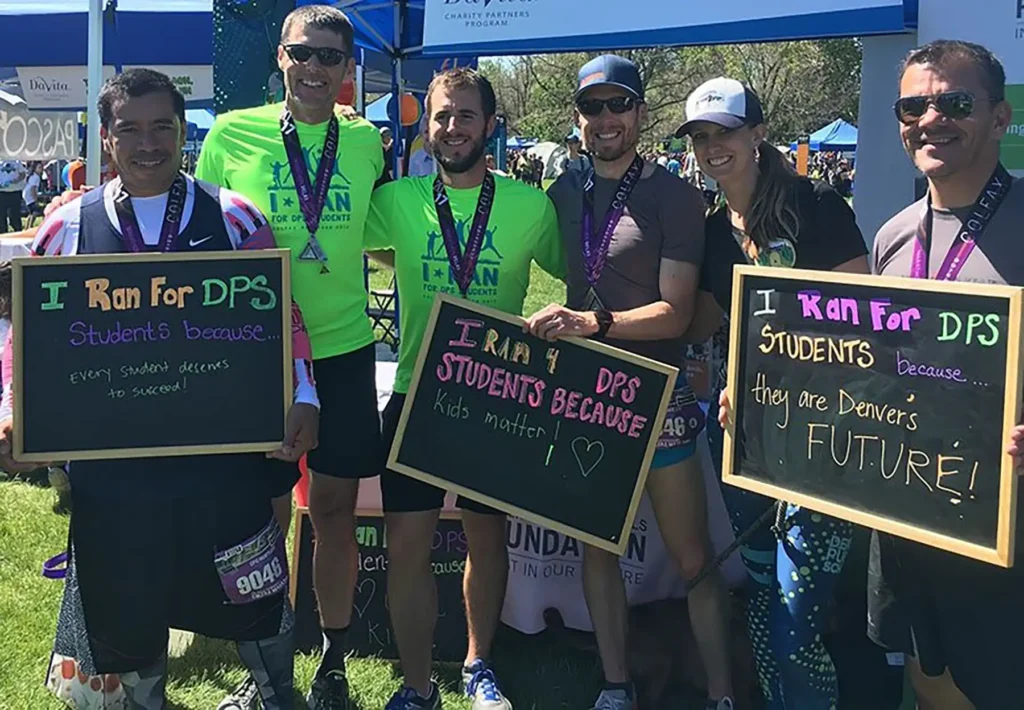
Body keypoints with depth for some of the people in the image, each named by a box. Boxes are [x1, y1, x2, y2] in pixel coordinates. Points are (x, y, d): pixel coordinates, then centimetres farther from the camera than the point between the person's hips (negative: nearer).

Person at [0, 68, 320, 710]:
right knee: (125, 606, 16)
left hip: (225, 455, -1)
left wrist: (302, 398, -11)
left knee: (255, 595, 12)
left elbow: (283, 318, 1)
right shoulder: (67, 229, 3)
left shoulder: (235, 218, 1)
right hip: (110, 461, 1)